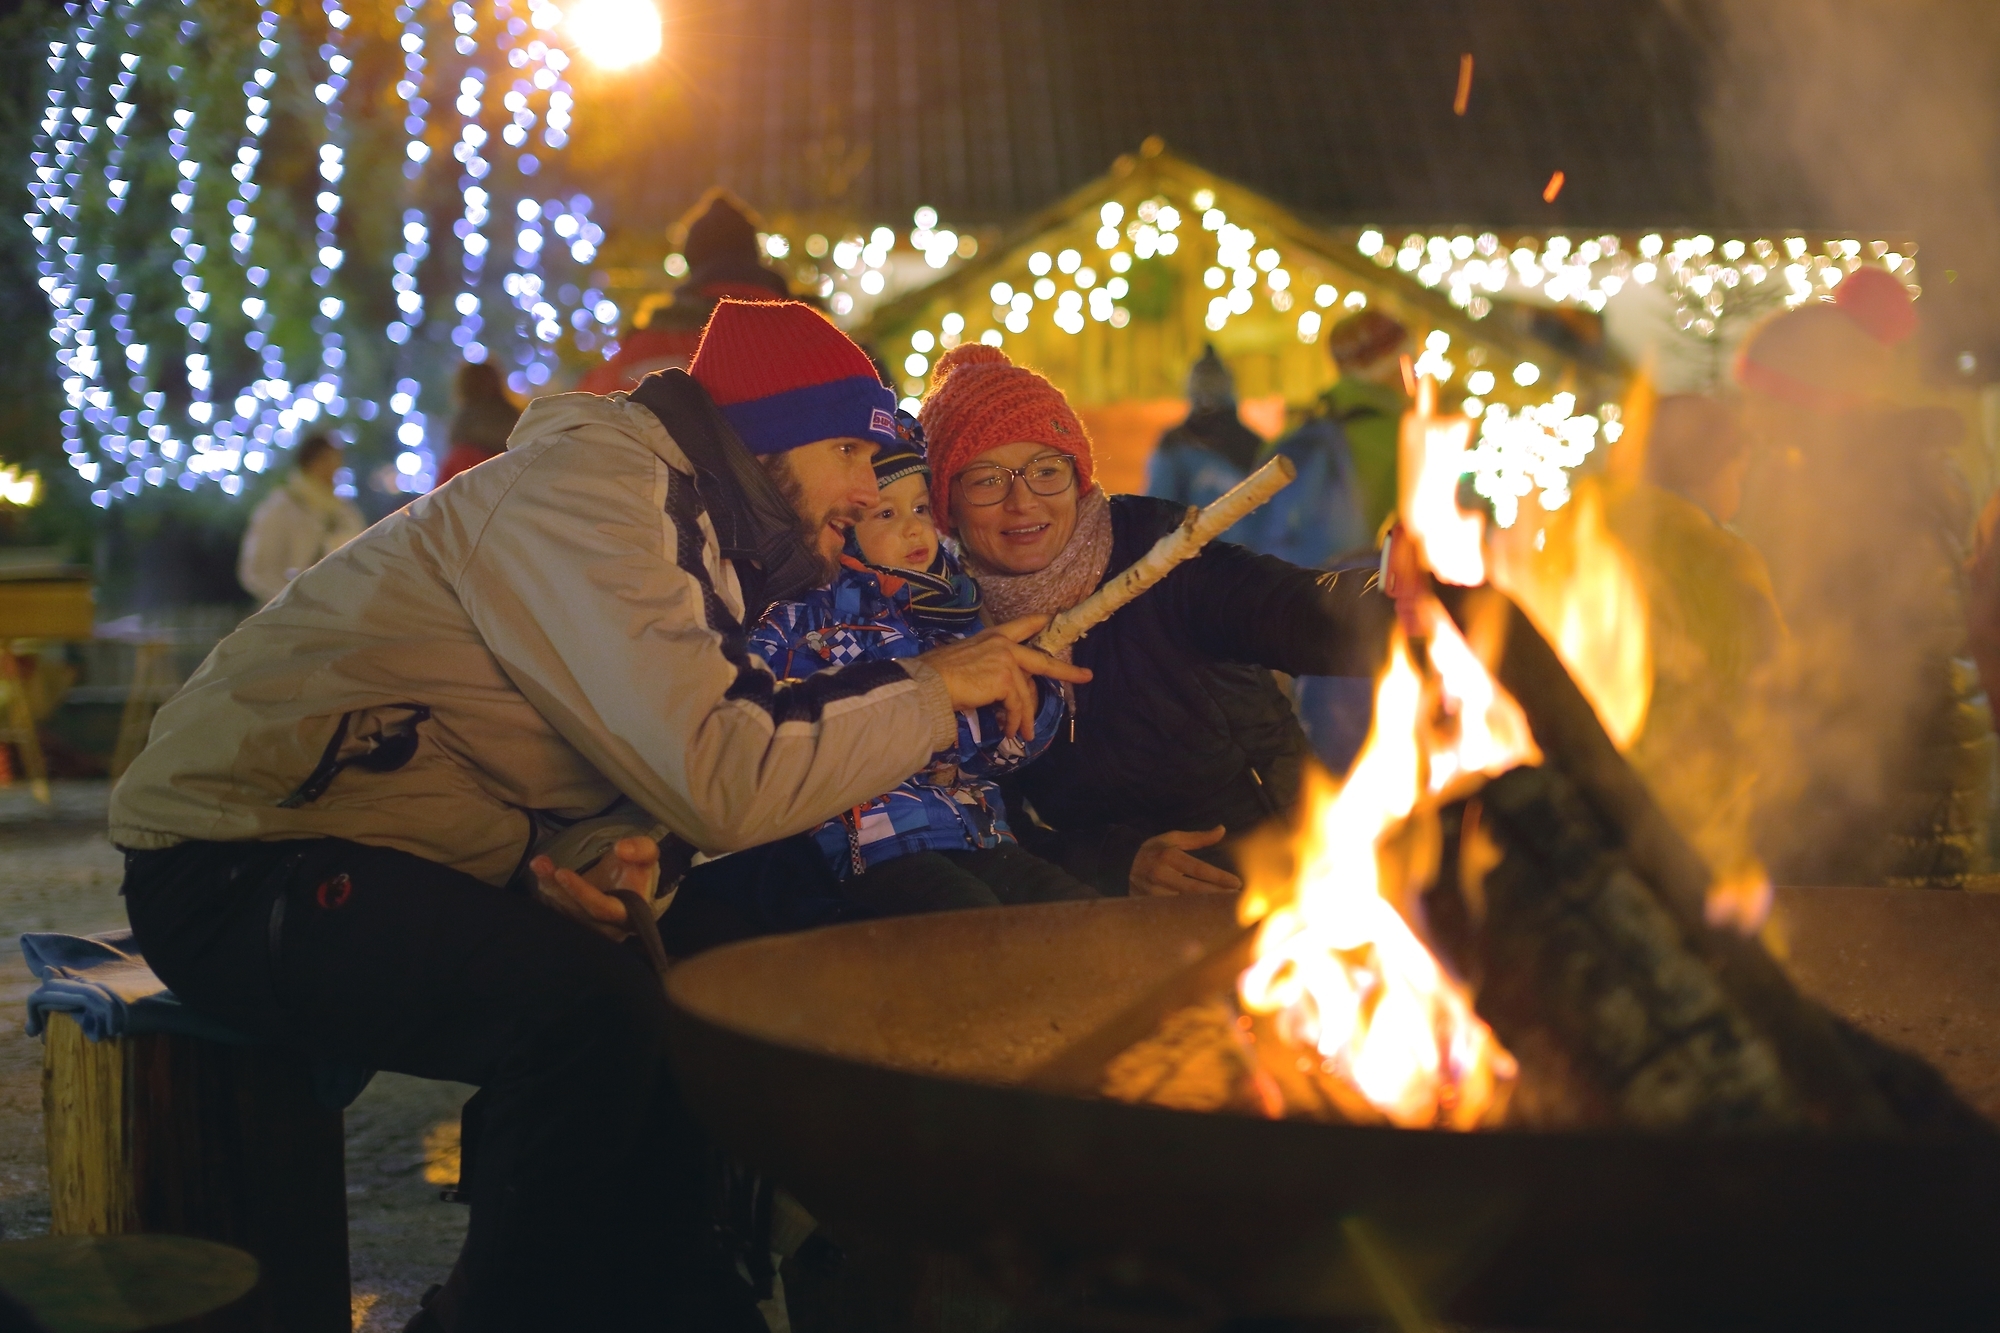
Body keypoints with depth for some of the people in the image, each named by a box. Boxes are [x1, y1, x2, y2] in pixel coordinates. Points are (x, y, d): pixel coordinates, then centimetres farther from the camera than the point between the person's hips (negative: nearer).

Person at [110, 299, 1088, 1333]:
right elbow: (717, 785, -27)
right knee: (593, 1007, -29)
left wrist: (604, 860, -16)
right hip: (241, 865, -10)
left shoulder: (699, 534, 13)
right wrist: (932, 691, -16)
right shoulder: (587, 481, -19)